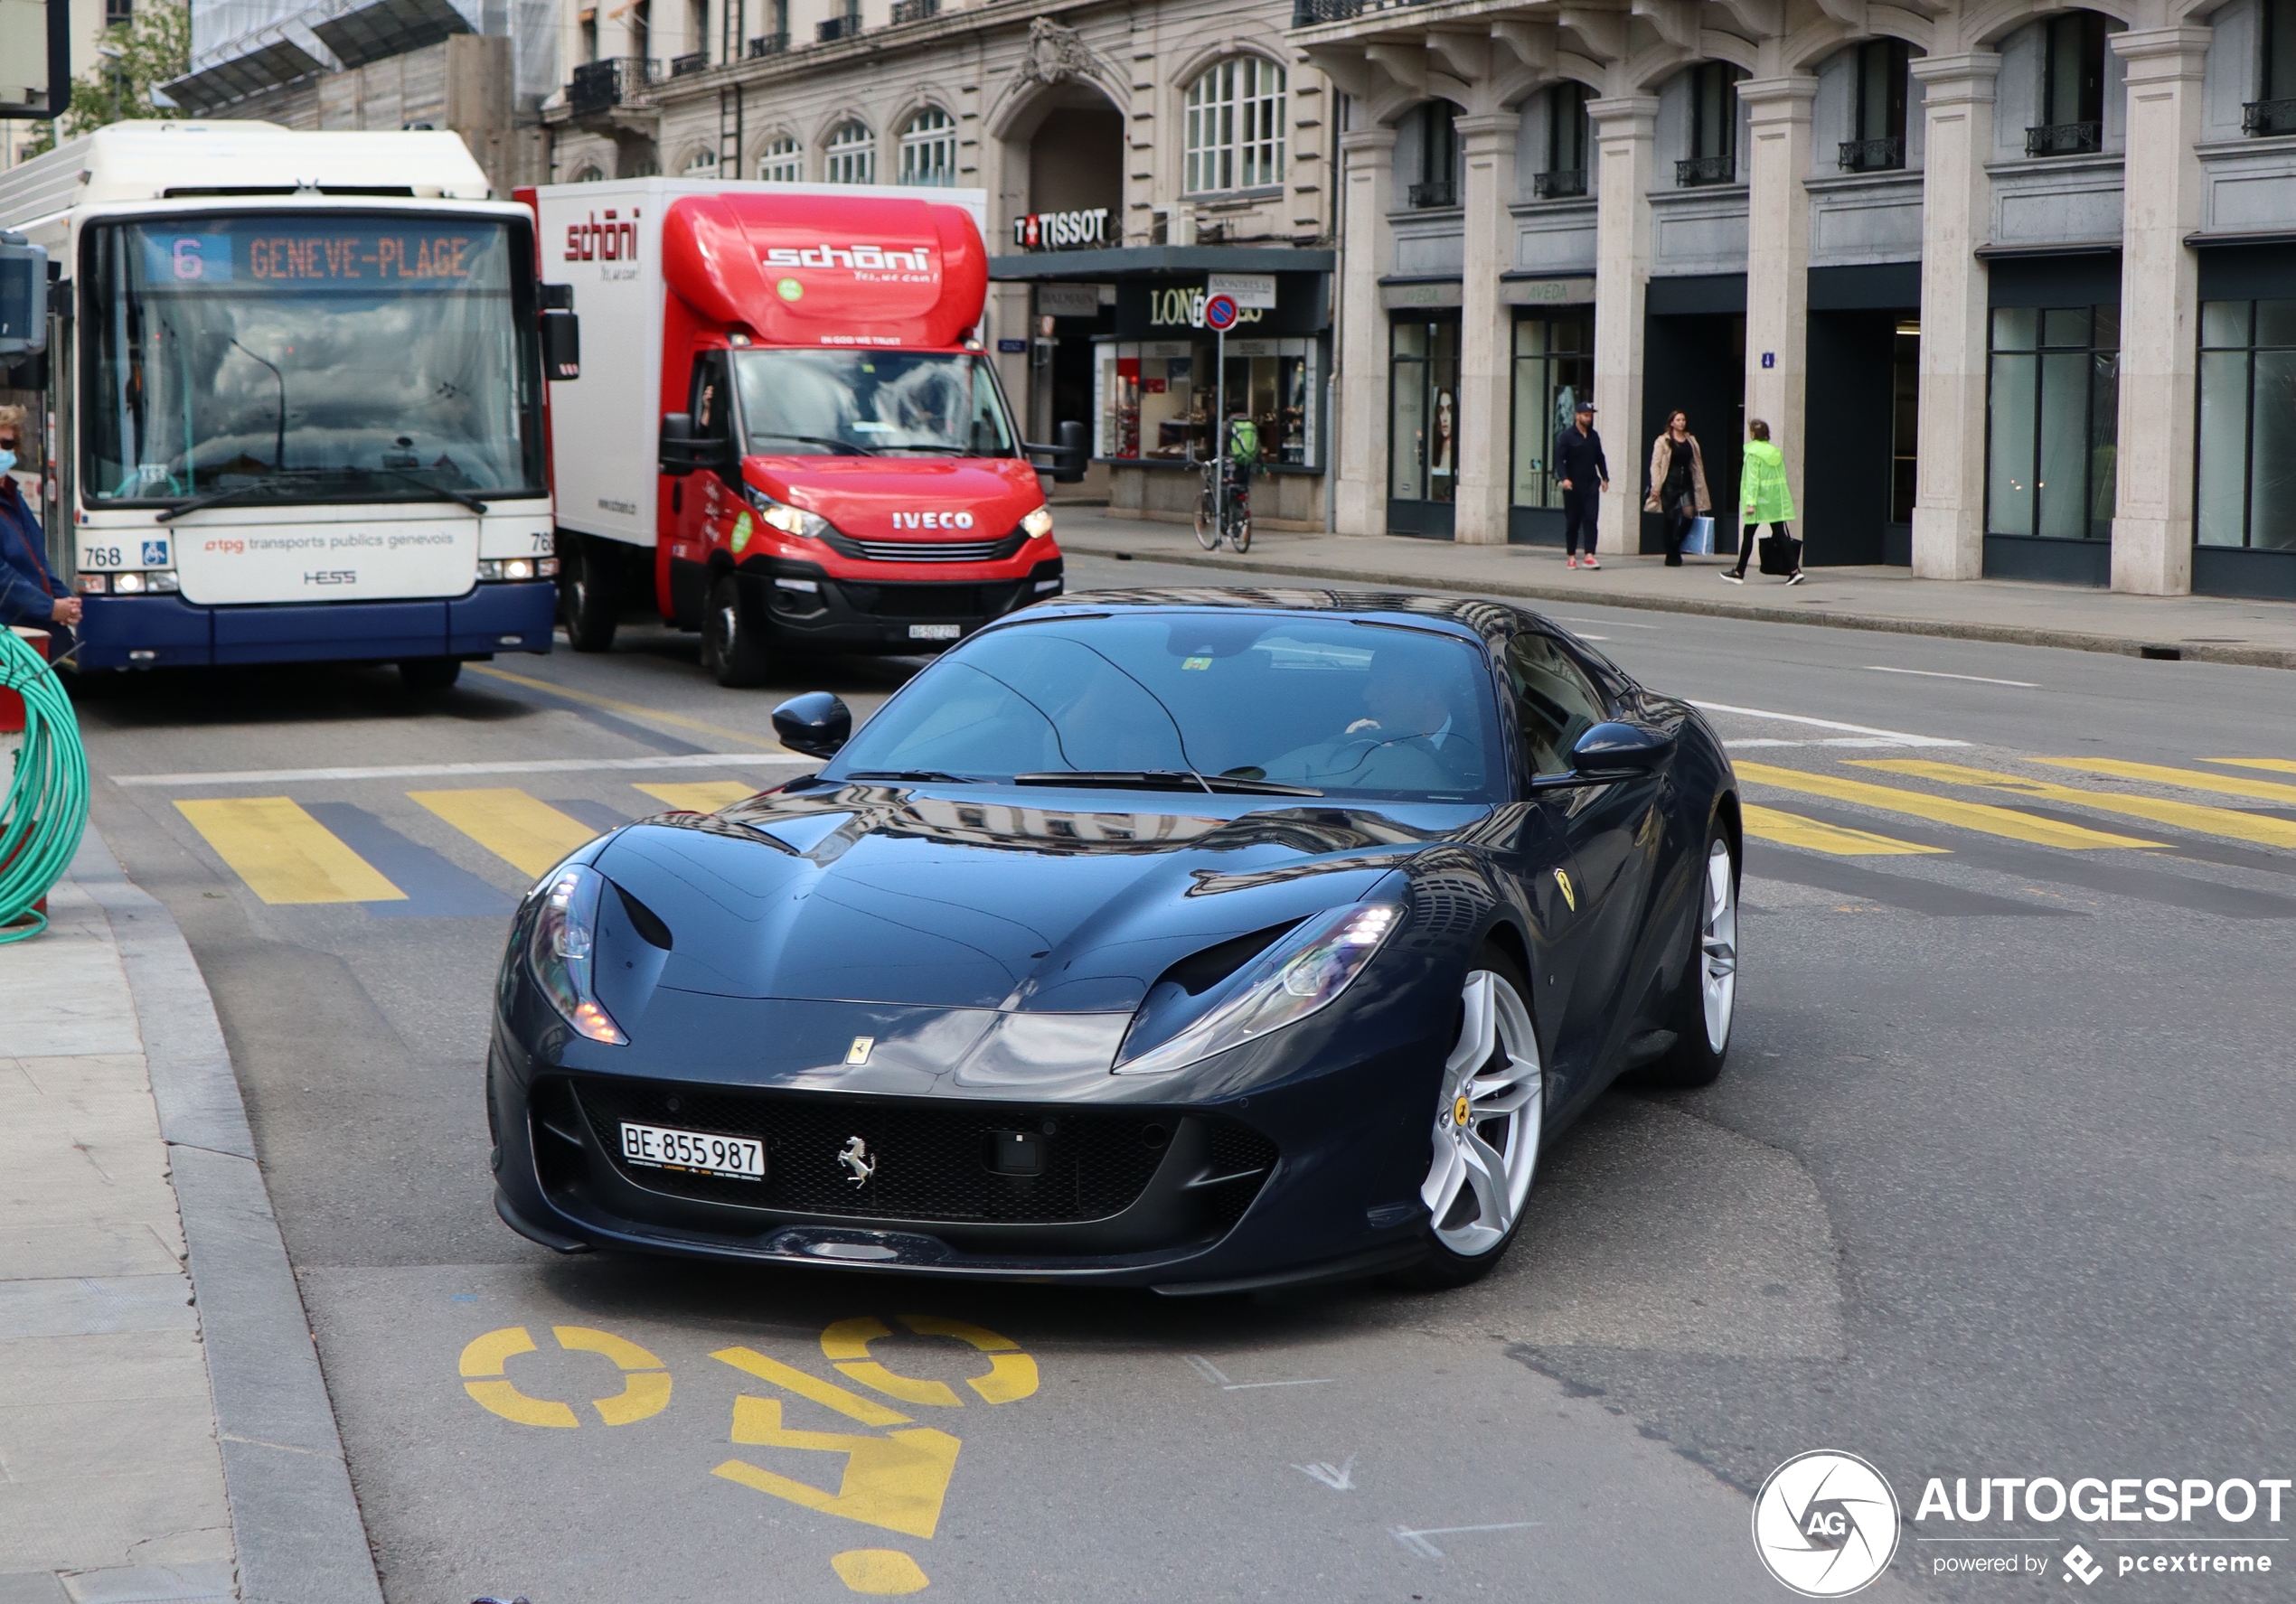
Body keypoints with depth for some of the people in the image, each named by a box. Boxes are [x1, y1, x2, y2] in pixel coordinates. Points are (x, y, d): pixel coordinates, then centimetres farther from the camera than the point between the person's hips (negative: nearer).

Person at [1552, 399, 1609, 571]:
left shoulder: (1594, 437, 12)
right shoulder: (1566, 437, -4)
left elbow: (1600, 458, 20)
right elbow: (1559, 459, -10)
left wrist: (1605, 478, 13)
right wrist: (1564, 478, -23)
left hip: (1591, 485, 3)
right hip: (1573, 486, -3)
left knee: (1591, 520, -8)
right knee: (1572, 522, 5)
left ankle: (1589, 556, -14)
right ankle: (1571, 556, 16)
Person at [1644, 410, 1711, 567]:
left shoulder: (1691, 441, 13)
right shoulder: (1663, 441, 0)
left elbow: (1697, 465, 14)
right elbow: (1655, 465, -5)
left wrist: (1700, 487, 9)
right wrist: (1656, 486, -13)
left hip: (1686, 484, 3)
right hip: (1670, 483, -3)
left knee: (1688, 513, -15)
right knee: (1671, 519, -1)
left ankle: (1675, 547, 4)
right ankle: (1672, 556, 8)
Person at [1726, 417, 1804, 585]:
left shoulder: (1753, 453, -10)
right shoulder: (1777, 452, 7)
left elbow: (1752, 479, -15)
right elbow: (1783, 476, 8)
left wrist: (1750, 502, -17)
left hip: (1760, 499, -5)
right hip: (1777, 501, 5)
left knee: (1748, 534, 7)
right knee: (1781, 534, 4)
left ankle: (1740, 573, 13)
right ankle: (1795, 570, -6)